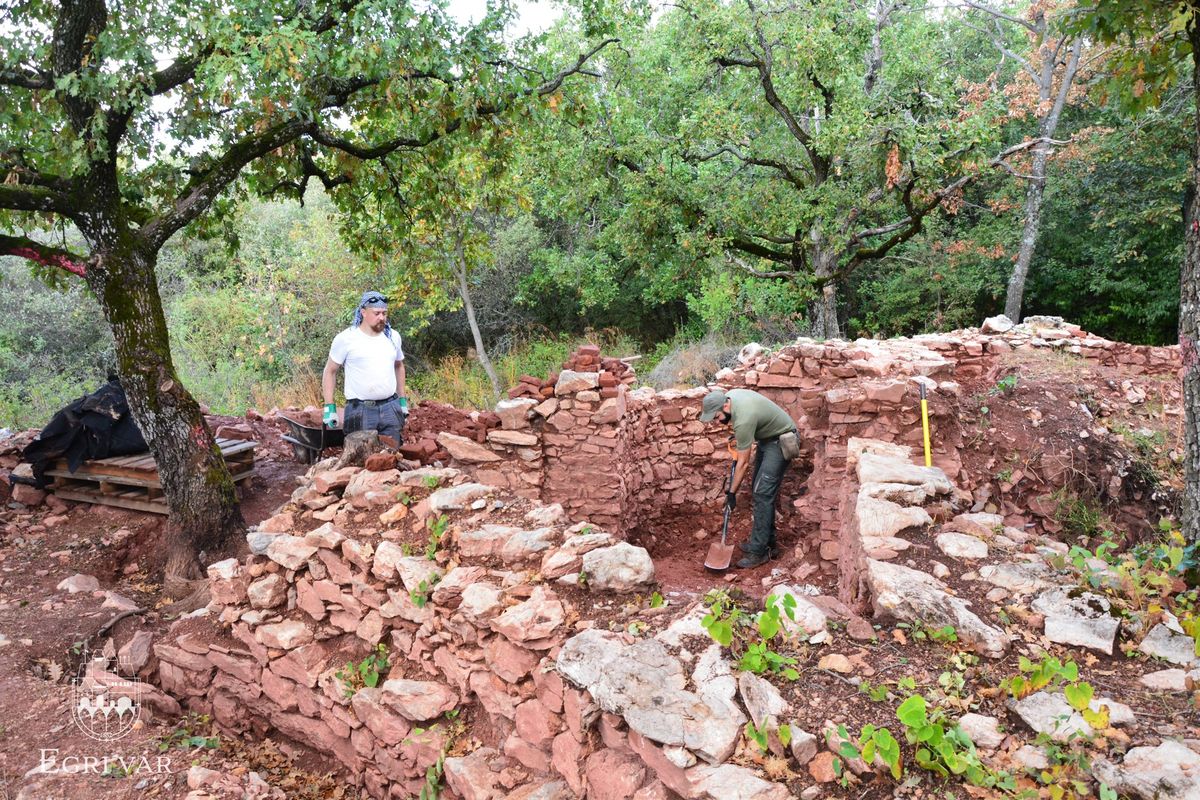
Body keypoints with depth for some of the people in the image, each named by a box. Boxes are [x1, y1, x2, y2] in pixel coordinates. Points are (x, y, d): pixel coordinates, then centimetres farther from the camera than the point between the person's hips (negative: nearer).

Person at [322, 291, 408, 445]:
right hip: (360, 411, -4)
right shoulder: (345, 339, -6)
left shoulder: (393, 337, 8)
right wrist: (329, 407, -5)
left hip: (390, 408, 4)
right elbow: (330, 371, 1)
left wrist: (403, 400, 19)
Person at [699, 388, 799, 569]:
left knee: (763, 494, -13)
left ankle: (759, 552, -11)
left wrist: (732, 493, -17)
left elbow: (743, 463, -25)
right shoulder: (729, 395, -9)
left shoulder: (743, 419, -34)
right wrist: (739, 439, 9)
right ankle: (767, 543, 19)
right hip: (767, 437, 10)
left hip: (781, 441, -10)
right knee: (760, 491, 11)